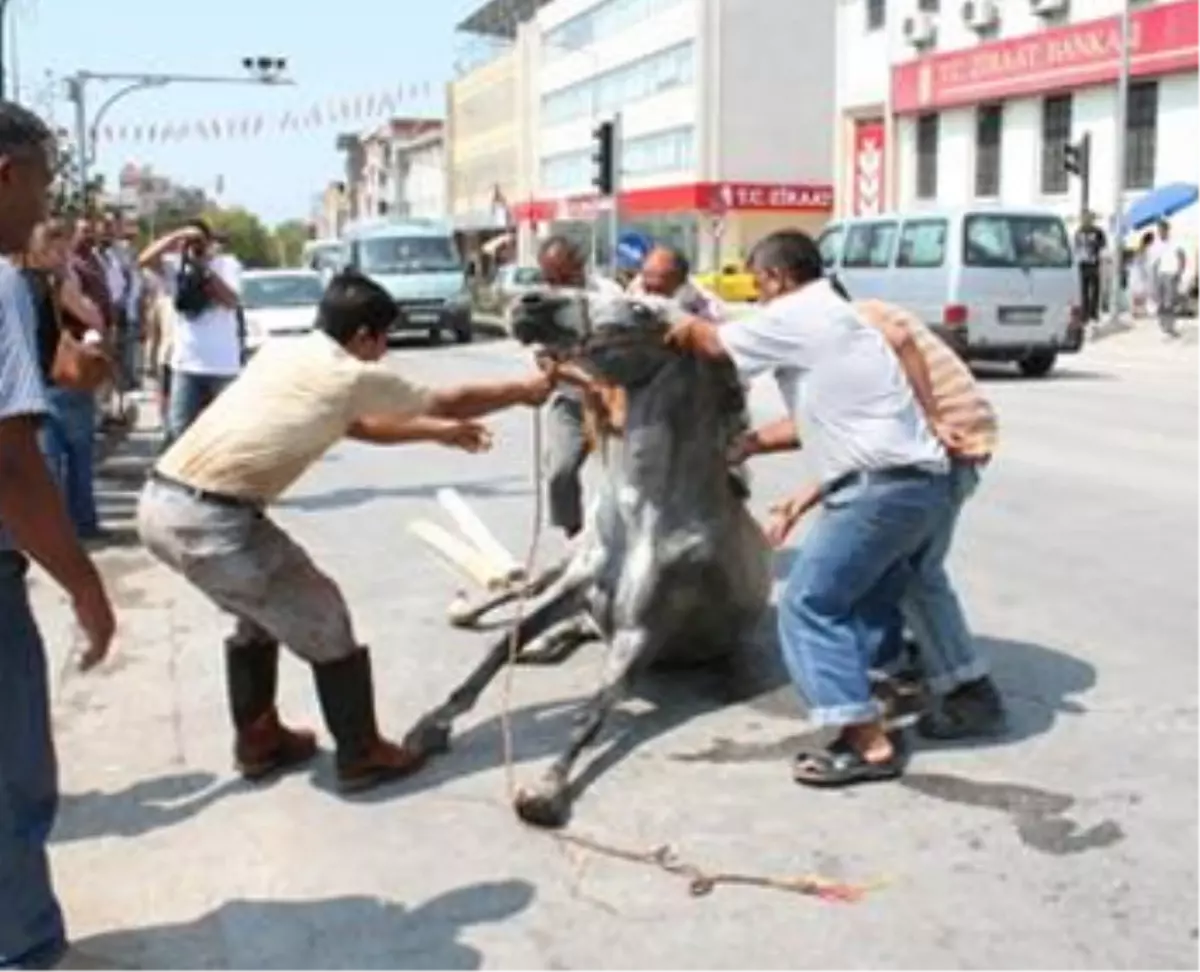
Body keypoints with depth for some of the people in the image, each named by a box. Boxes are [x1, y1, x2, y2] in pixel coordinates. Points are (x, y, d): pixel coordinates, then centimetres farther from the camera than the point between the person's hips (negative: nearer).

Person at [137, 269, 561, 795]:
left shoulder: (282, 353, 19)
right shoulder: (353, 376, -3)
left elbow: (356, 426, 32)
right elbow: (449, 401, 11)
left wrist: (439, 433, 38)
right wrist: (526, 390, 26)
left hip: (160, 504, 9)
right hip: (212, 520, -8)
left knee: (262, 611, 28)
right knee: (323, 622, 9)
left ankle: (257, 741, 38)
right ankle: (363, 755, 21)